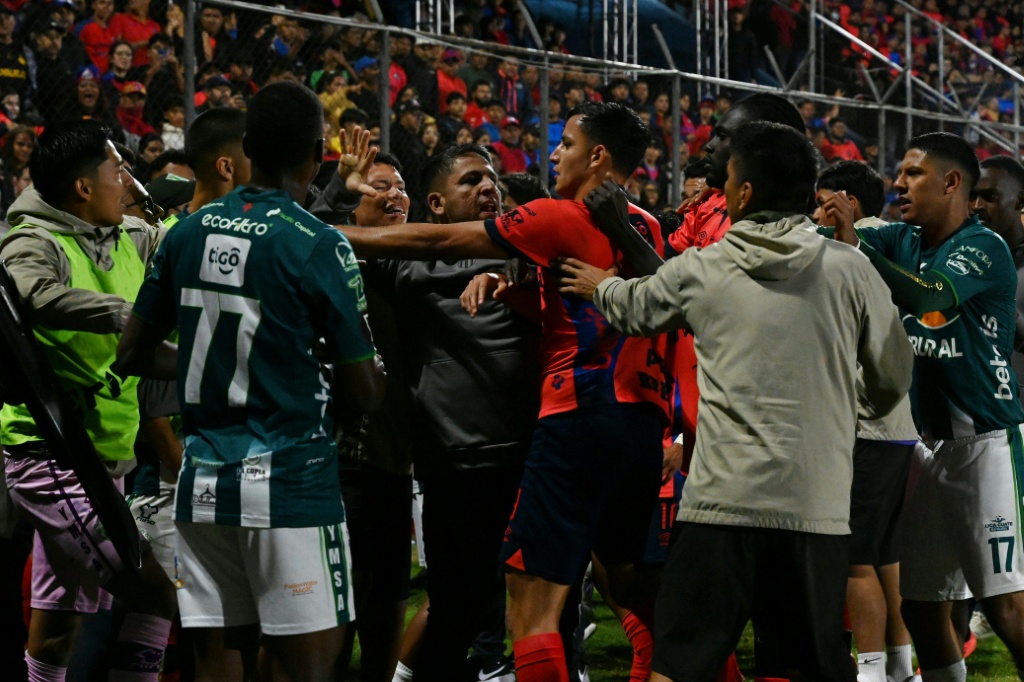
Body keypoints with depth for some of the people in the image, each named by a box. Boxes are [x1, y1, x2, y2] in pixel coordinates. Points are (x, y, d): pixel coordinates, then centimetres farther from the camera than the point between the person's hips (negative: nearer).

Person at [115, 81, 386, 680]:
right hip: (289, 473, -6)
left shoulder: (188, 232, 6)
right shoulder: (319, 246, -10)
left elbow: (132, 356, 13)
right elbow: (365, 394, -6)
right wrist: (378, 370, 17)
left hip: (203, 479, 6)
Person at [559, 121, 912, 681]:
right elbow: (894, 377, 12)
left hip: (723, 502, -1)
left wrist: (600, 284, 46)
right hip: (817, 505, 1)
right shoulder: (850, 272, 1)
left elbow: (635, 308, 23)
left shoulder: (699, 271, 2)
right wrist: (864, 408, 36)